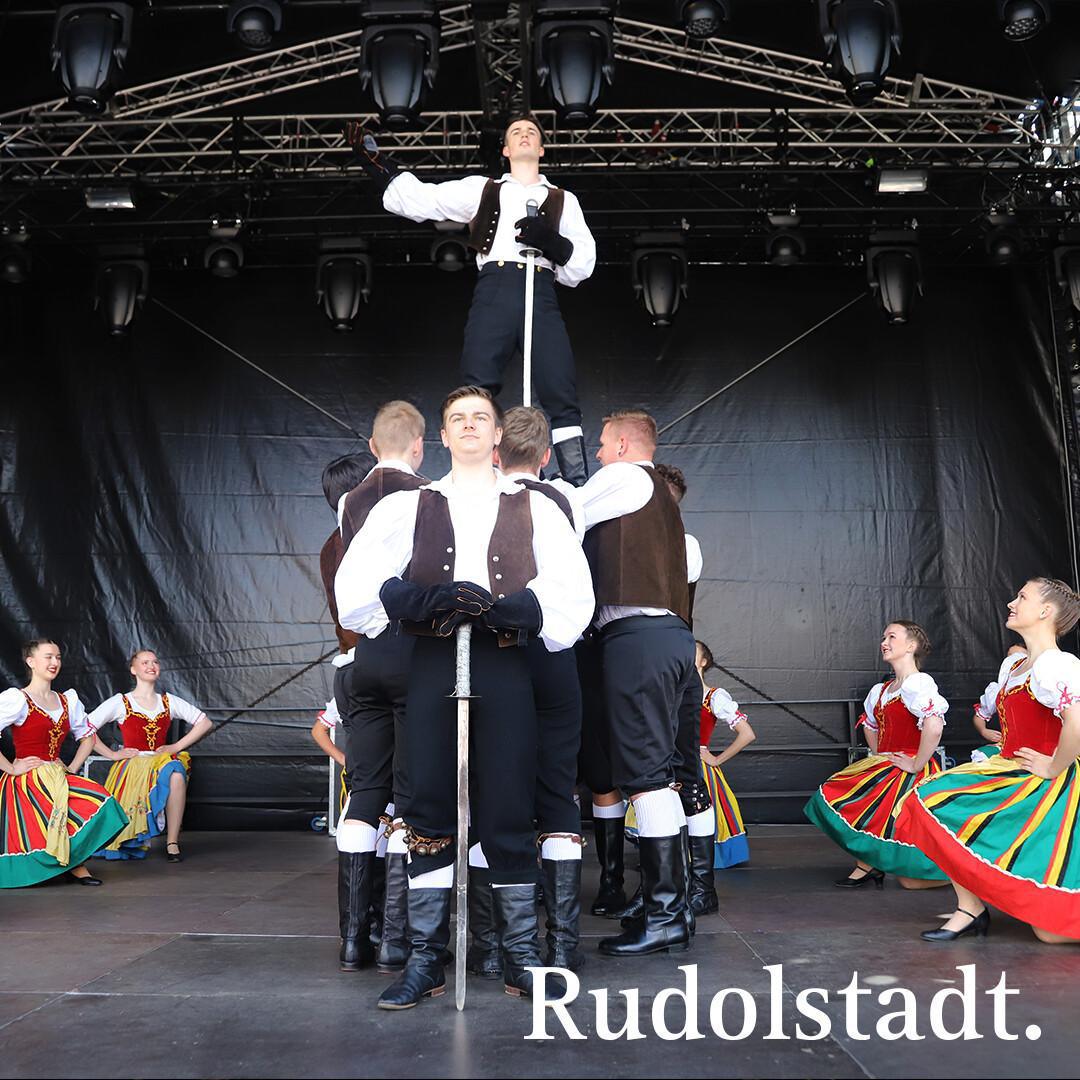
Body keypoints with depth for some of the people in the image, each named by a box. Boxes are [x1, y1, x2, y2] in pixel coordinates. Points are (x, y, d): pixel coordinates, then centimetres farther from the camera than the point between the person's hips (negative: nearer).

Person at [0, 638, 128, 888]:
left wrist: (72, 768, 14)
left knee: (98, 799, -23)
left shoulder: (68, 701, 14)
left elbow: (88, 736, 26)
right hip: (26, 782, -6)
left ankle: (75, 862, -6)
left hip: (56, 778, 6)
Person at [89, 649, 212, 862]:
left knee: (176, 774, -37)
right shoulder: (120, 702, 7)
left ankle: (172, 843, -29)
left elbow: (205, 723, 15)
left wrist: (177, 746, 4)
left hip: (162, 762, 1)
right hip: (131, 765, -1)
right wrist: (112, 754, -5)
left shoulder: (169, 702, 15)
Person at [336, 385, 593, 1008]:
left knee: (510, 813, 1)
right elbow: (357, 586, 2)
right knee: (430, 813, 1)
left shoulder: (534, 508, 13)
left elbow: (572, 594, 1)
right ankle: (426, 958, 9)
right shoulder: (408, 507, 14)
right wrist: (432, 601, -13)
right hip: (433, 666, 1)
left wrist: (501, 608, -14)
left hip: (506, 669, 0)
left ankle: (521, 955, 12)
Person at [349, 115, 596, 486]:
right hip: (493, 291, 0)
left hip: (541, 293, 0)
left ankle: (578, 487, -12)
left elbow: (583, 262, 13)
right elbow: (416, 199, 18)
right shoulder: (481, 189, 24)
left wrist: (548, 240, -5)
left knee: (561, 394, -11)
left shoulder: (563, 200, 23)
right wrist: (373, 158, 12)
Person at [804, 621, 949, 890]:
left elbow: (934, 726, -31)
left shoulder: (917, 684, -15)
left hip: (908, 775, -9)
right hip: (885, 767, 9)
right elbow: (870, 725, 33)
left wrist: (916, 764, -22)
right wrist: (879, 757, 20)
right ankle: (867, 866, 18)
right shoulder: (881, 690, 13)